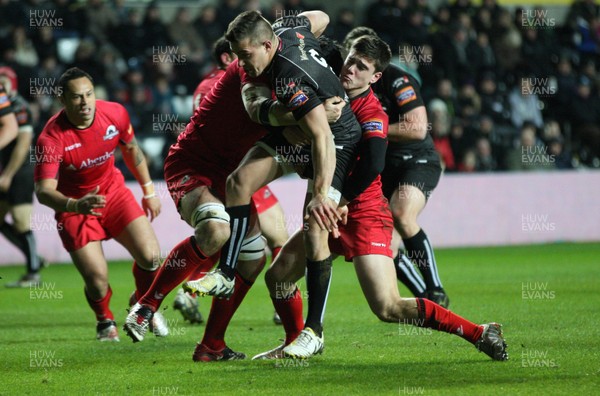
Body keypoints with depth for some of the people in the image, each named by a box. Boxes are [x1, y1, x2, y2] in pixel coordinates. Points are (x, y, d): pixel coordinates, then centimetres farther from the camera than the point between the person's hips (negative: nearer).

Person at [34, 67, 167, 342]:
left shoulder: (115, 114, -15)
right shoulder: (52, 138, -28)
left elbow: (131, 149, 8)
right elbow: (44, 191, -36)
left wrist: (149, 190, 13)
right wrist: (74, 205, -55)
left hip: (114, 193, 3)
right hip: (74, 206, -3)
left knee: (150, 257, -14)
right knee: (97, 281, -14)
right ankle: (105, 322, 24)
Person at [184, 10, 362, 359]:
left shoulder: (291, 81, -34)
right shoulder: (285, 28, -10)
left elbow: (323, 137, -38)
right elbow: (320, 18, 11)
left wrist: (321, 194, -43)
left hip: (336, 142, -10)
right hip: (296, 134, 10)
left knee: (316, 231, -16)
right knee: (240, 180, -5)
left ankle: (314, 330, -10)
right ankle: (226, 275, 1)